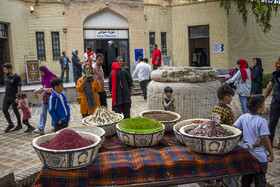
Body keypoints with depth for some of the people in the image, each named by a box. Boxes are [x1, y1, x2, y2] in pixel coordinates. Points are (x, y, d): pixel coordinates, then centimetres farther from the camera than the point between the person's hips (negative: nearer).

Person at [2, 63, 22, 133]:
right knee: (4, 110, 1)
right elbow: (6, 86, 18)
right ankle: (10, 124, 13)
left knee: (15, 111, 3)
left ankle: (19, 125, 18)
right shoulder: (5, 76, 8)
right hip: (6, 97, 7)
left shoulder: (16, 77, -14)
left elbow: (19, 88, -14)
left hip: (14, 98, -7)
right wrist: (6, 94, 16)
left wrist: (18, 97, -17)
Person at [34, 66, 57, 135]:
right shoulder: (44, 78, 9)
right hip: (45, 98, 7)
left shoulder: (52, 78, -15)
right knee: (43, 113, 3)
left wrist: (43, 89, -23)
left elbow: (53, 89, -20)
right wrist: (38, 90, -2)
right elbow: (43, 88, 16)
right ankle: (40, 129, 4)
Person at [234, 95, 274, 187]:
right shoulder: (262, 121, -20)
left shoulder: (243, 117, -6)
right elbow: (264, 138, -18)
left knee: (246, 178, 20)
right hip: (259, 156, -5)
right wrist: (271, 152, -5)